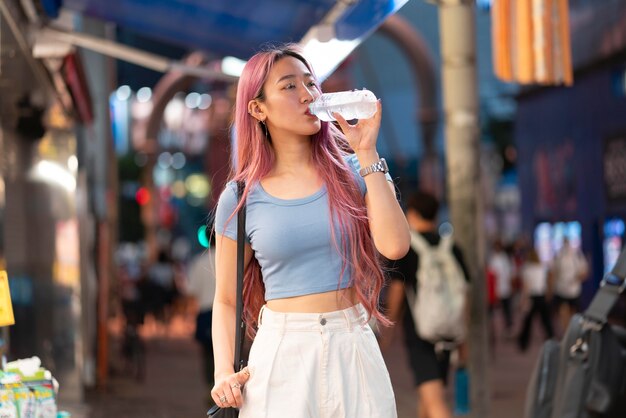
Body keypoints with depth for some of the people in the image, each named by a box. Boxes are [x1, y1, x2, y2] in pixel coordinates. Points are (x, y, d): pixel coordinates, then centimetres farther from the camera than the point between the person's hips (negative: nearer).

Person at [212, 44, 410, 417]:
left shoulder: (352, 173, 0)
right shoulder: (241, 198, 0)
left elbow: (395, 245, -16)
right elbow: (226, 301, 6)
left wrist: (367, 153, -13)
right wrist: (224, 371, -10)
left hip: (354, 352, 1)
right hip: (281, 356, -1)